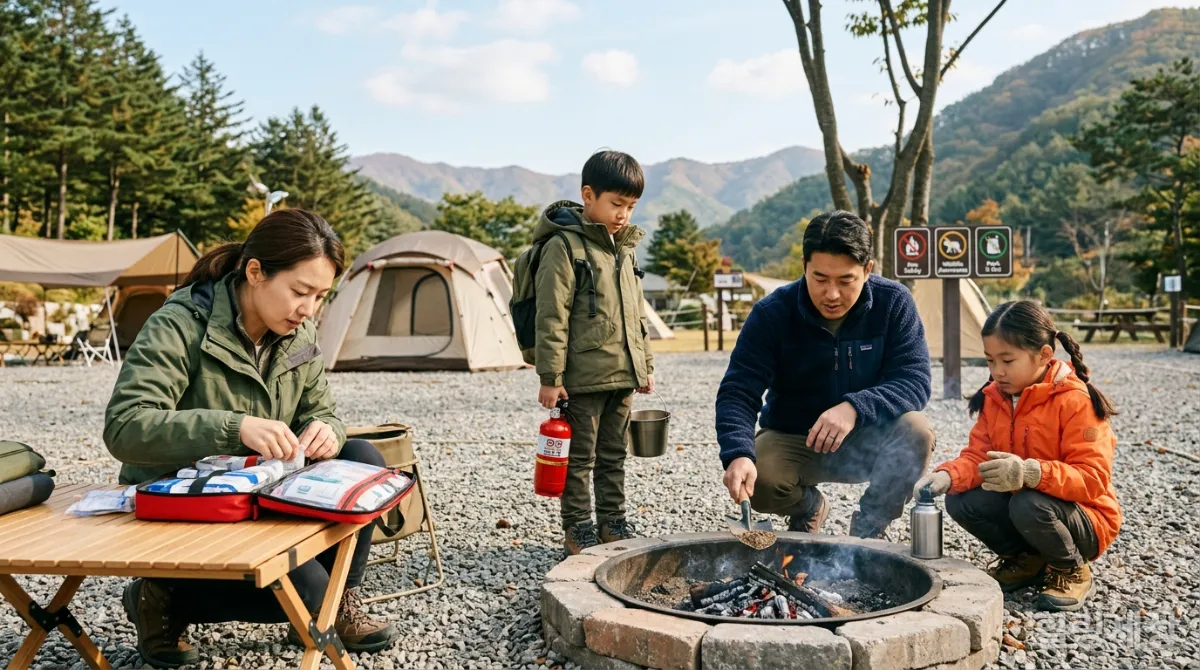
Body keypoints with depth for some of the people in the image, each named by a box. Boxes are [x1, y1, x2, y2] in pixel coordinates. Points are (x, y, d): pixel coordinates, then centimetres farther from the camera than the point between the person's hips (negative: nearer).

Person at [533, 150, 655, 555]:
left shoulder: (624, 248, 13)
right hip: (583, 377, -7)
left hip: (623, 374, 7)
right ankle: (577, 528, 16)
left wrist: (645, 365, 19)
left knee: (613, 454, 16)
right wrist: (550, 377, -17)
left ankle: (613, 522, 27)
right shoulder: (564, 245, -11)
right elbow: (551, 318, -15)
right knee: (580, 457, 4)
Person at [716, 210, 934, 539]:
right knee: (757, 483, -31)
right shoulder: (772, 314, -16)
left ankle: (870, 524, -1)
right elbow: (737, 393, -21)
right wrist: (738, 454, -41)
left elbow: (914, 380, -21)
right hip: (792, 440, 0)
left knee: (916, 432, -30)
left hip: (870, 441, 1)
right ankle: (808, 507, 9)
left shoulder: (894, 303, -13)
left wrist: (855, 407, -40)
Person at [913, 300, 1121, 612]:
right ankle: (1026, 560, 8)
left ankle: (1071, 570, -3)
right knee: (961, 502, -18)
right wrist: (947, 476, -26)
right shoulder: (993, 398, 1)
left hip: (1085, 521, -6)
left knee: (1028, 506, -36)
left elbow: (1092, 479, -26)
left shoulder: (1075, 401, -20)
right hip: (1015, 501, 6)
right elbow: (977, 457, -3)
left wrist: (1031, 473, -43)